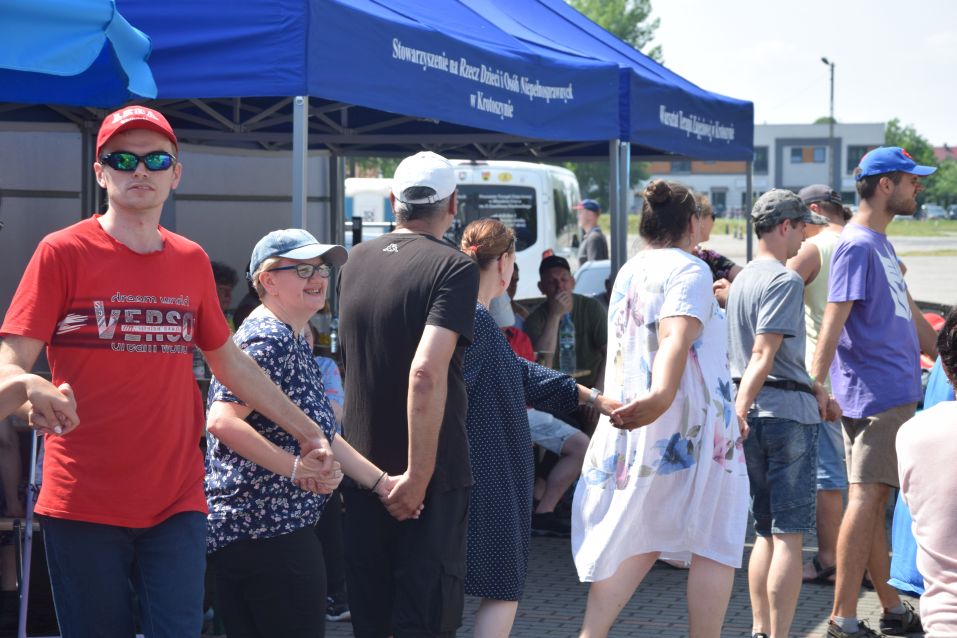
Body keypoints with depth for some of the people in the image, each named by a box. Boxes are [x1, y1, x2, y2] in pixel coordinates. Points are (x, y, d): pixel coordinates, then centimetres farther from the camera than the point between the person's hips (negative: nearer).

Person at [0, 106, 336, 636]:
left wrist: (306, 429, 21)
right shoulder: (63, 253, -3)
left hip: (176, 502, 3)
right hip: (84, 505, -3)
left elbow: (230, 362, 21)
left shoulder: (192, 262, 10)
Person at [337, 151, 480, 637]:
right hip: (432, 474, -6)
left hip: (361, 468, 6)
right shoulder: (453, 268, -12)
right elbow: (427, 373, -25)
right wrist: (418, 475, -23)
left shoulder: (356, 262, 7)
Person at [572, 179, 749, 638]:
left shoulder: (629, 273, 17)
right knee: (715, 544, 3)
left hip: (630, 428, 8)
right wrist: (662, 395, -43)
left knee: (637, 542, 11)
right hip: (688, 427, -8)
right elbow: (677, 337, -27)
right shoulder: (690, 270, -8)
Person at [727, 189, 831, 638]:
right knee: (789, 536, -5)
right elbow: (765, 353, -21)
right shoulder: (785, 280, -11)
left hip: (755, 412, 9)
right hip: (789, 411, -9)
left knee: (766, 531, 14)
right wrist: (740, 408, -27)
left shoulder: (742, 280, 16)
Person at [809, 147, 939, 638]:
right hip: (876, 392, -9)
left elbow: (909, 316, 26)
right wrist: (815, 386, -24)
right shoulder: (856, 245, -12)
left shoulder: (880, 244, 18)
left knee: (874, 501, 13)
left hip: (896, 390, 9)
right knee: (866, 499, -9)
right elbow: (833, 319, -19)